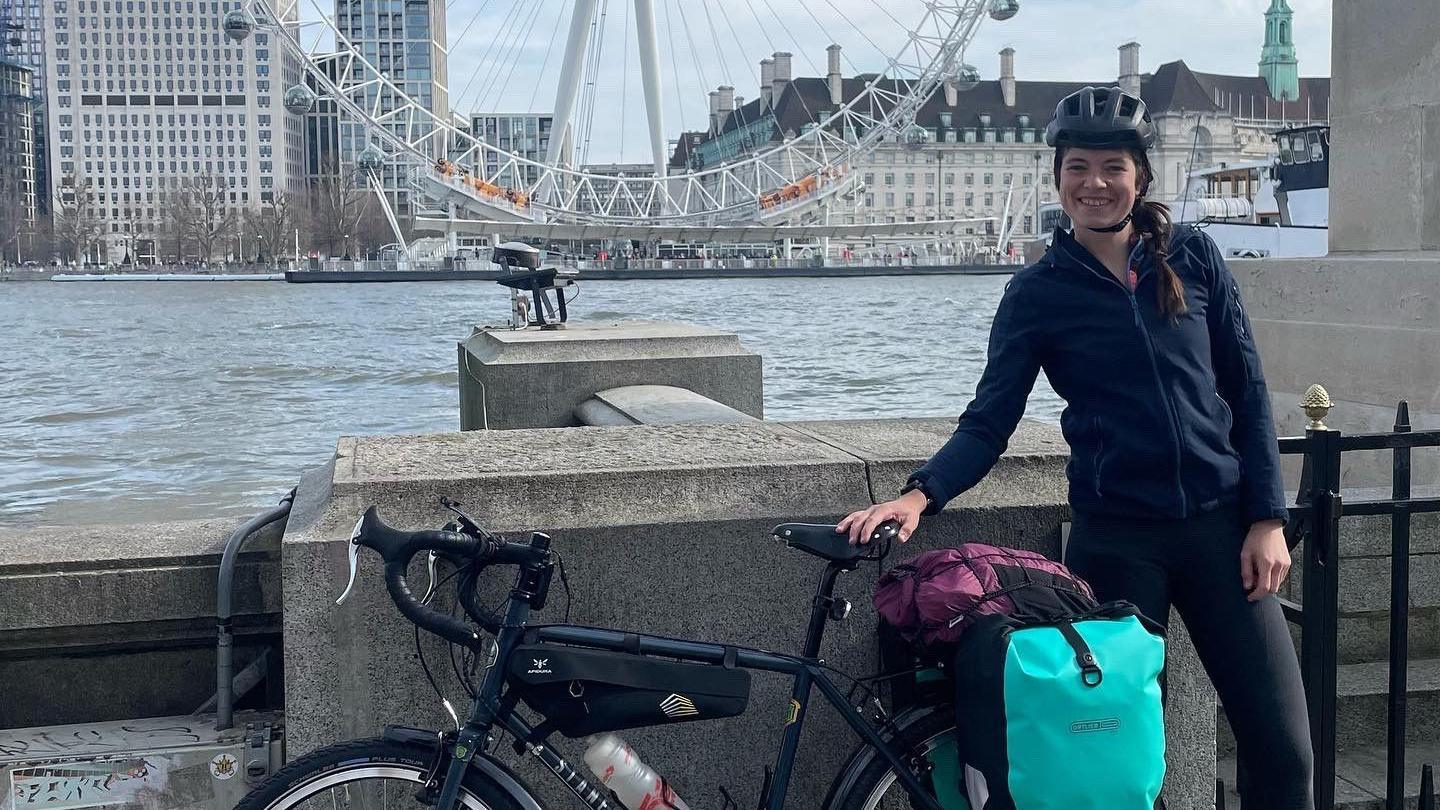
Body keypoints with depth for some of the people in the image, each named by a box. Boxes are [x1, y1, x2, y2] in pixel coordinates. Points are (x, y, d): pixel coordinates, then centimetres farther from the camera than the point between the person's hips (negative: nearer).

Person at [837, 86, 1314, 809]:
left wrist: (1267, 517, 0)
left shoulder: (1193, 257, 5)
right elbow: (989, 420, -3)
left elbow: (1248, 390, 7)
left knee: (1283, 750, 0)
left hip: (1220, 524, 2)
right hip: (1115, 539, -1)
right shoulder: (1037, 291, 1)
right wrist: (919, 494, -20)